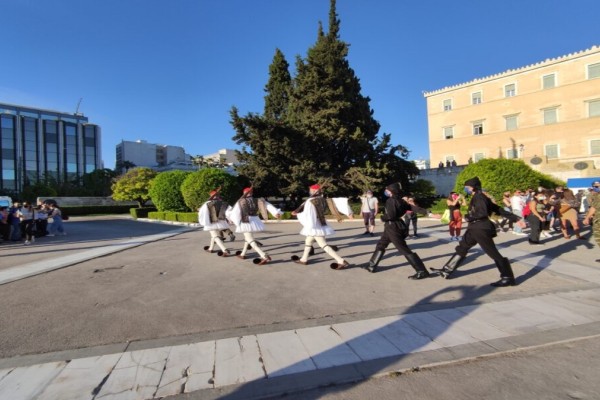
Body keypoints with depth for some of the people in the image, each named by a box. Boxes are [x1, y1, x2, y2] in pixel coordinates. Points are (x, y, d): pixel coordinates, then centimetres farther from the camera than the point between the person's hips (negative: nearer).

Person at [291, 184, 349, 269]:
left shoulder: (310, 201, -17)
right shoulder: (322, 200, 3)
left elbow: (307, 215, -16)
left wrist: (298, 214, 4)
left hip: (315, 227, -9)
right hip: (321, 225, 9)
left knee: (324, 245, -6)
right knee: (308, 241, 24)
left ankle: (341, 261, -10)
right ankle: (303, 259, 38)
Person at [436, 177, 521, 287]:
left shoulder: (479, 197, -11)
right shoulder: (477, 197, 16)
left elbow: (483, 213, -26)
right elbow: (499, 209, 16)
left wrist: (469, 217, -11)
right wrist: (515, 218, 16)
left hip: (481, 228, -11)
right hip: (474, 228, 11)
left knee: (493, 253, -3)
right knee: (461, 248, 11)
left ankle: (508, 278, 8)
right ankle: (447, 270, 17)